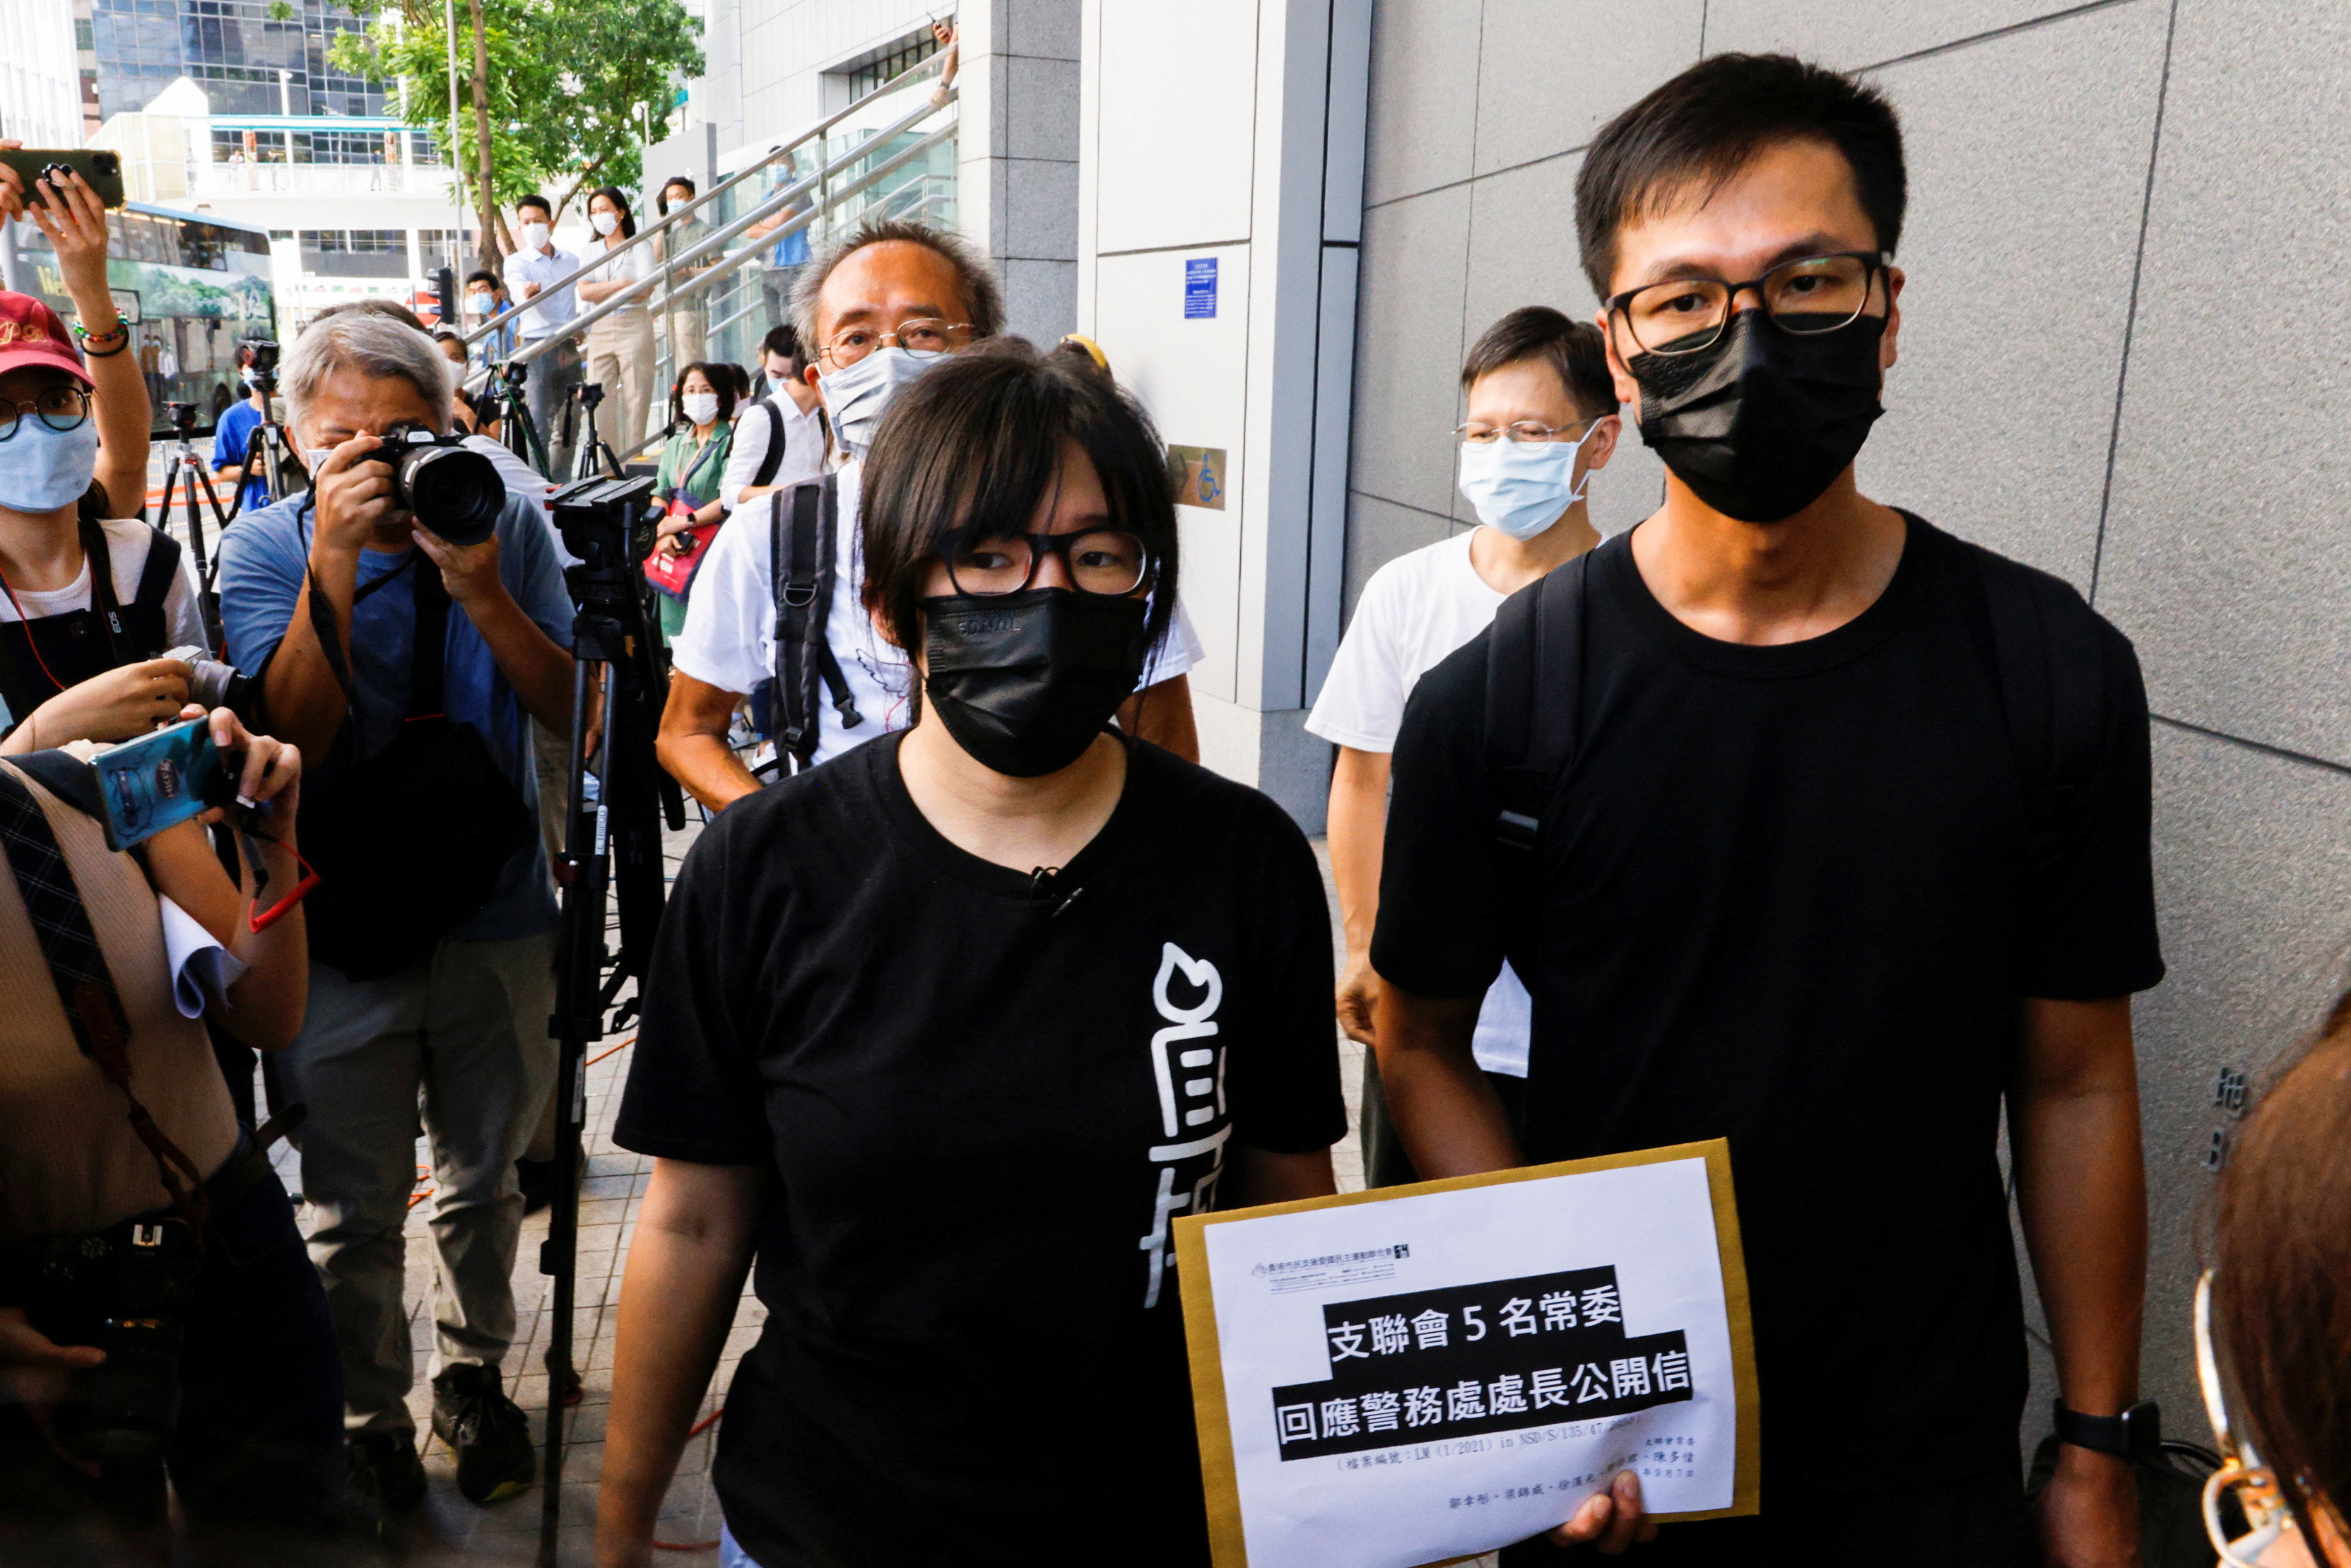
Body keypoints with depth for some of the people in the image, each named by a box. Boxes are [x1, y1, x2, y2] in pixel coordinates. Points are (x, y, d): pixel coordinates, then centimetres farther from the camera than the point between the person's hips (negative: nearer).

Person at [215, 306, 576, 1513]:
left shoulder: (504, 522, -5)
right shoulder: (265, 547, -6)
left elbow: (571, 711, -10)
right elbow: (294, 735, -18)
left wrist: (481, 592, -24)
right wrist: (334, 567, -26)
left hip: (496, 915, 1)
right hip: (343, 927, -1)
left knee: (483, 1179, 18)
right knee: (355, 1209, 10)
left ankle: (473, 1374, 41)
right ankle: (369, 1420, 33)